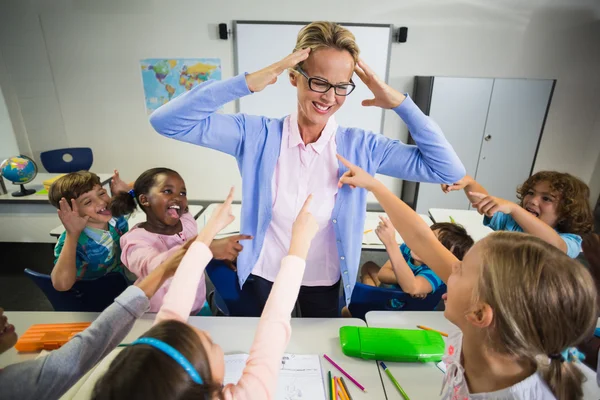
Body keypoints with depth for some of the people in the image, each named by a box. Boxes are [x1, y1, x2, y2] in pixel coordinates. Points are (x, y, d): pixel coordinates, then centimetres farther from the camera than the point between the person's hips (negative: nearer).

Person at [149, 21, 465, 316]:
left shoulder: (360, 146, -15)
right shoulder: (257, 135, -18)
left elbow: (449, 170, -14)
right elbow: (167, 122, -23)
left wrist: (400, 103, -21)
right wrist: (246, 84, -33)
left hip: (324, 280, 1)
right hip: (266, 275, 0)